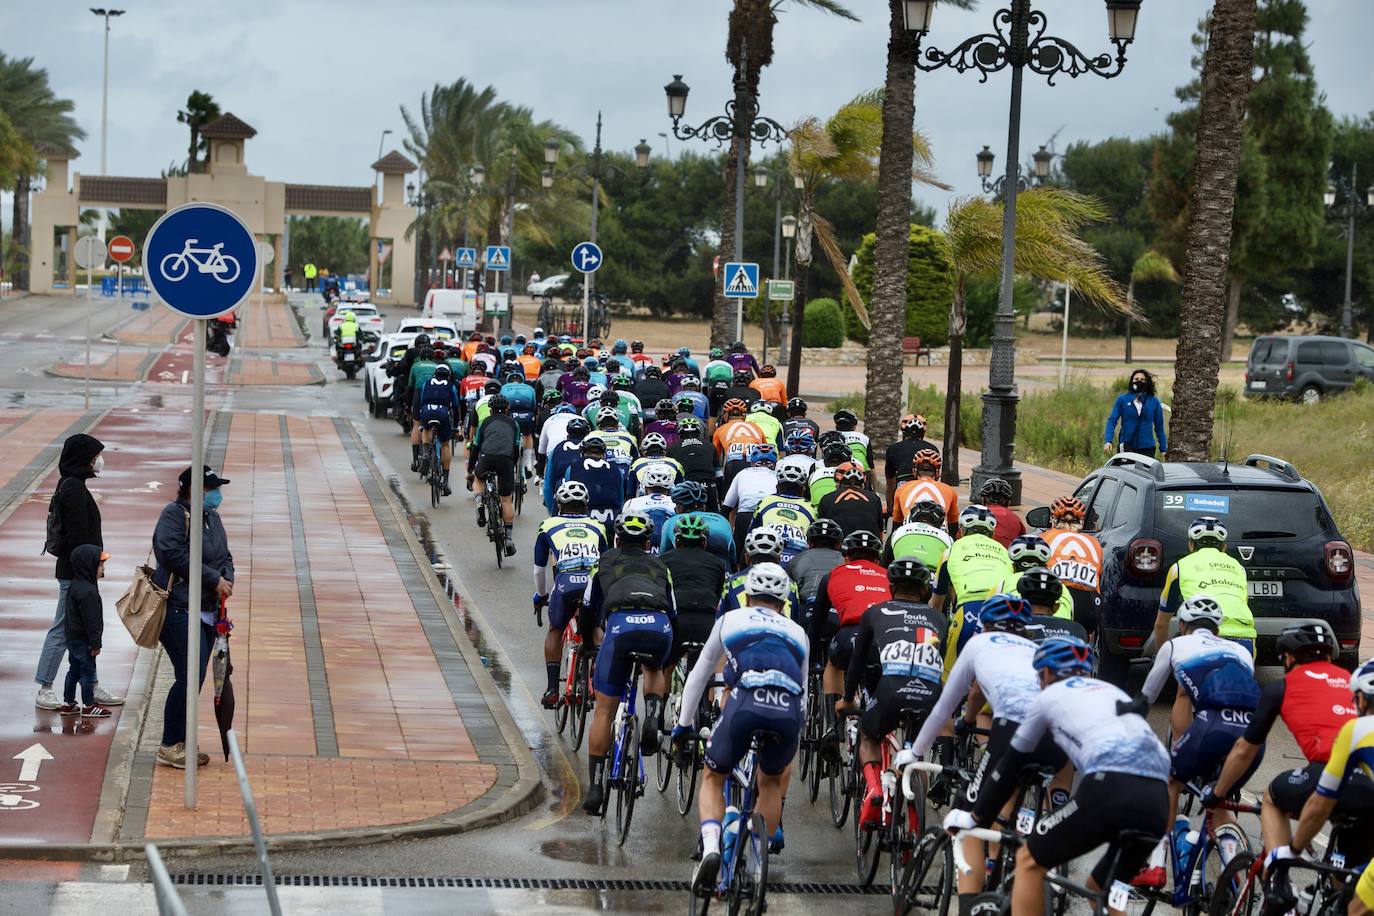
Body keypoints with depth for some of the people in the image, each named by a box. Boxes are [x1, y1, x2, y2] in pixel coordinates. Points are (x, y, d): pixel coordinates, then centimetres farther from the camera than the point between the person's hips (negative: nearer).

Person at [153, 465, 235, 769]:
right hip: (179, 609, -9)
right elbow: (175, 555, -23)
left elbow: (224, 556, 21)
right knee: (190, 675, -13)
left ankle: (180, 743, 20)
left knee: (195, 678, 10)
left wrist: (227, 579, -2)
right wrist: (214, 579, -18)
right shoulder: (174, 514, -11)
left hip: (207, 610, 9)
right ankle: (170, 747, -4)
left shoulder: (212, 517, 16)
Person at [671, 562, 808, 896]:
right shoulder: (798, 633, 34)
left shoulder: (730, 620, 29)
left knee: (712, 778, 20)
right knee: (771, 782, 30)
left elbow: (698, 677, 37)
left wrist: (684, 725, 49)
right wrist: (794, 736, 58)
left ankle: (711, 848, -5)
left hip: (747, 701, -2)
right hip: (789, 710, 2)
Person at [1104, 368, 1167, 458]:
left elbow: (1159, 427, 11)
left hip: (1147, 448, 1)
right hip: (1127, 447, -1)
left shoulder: (1154, 402, 5)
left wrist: (1164, 449, 9)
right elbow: (1112, 421, -1)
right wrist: (1108, 441, -15)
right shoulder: (1122, 399, 1)